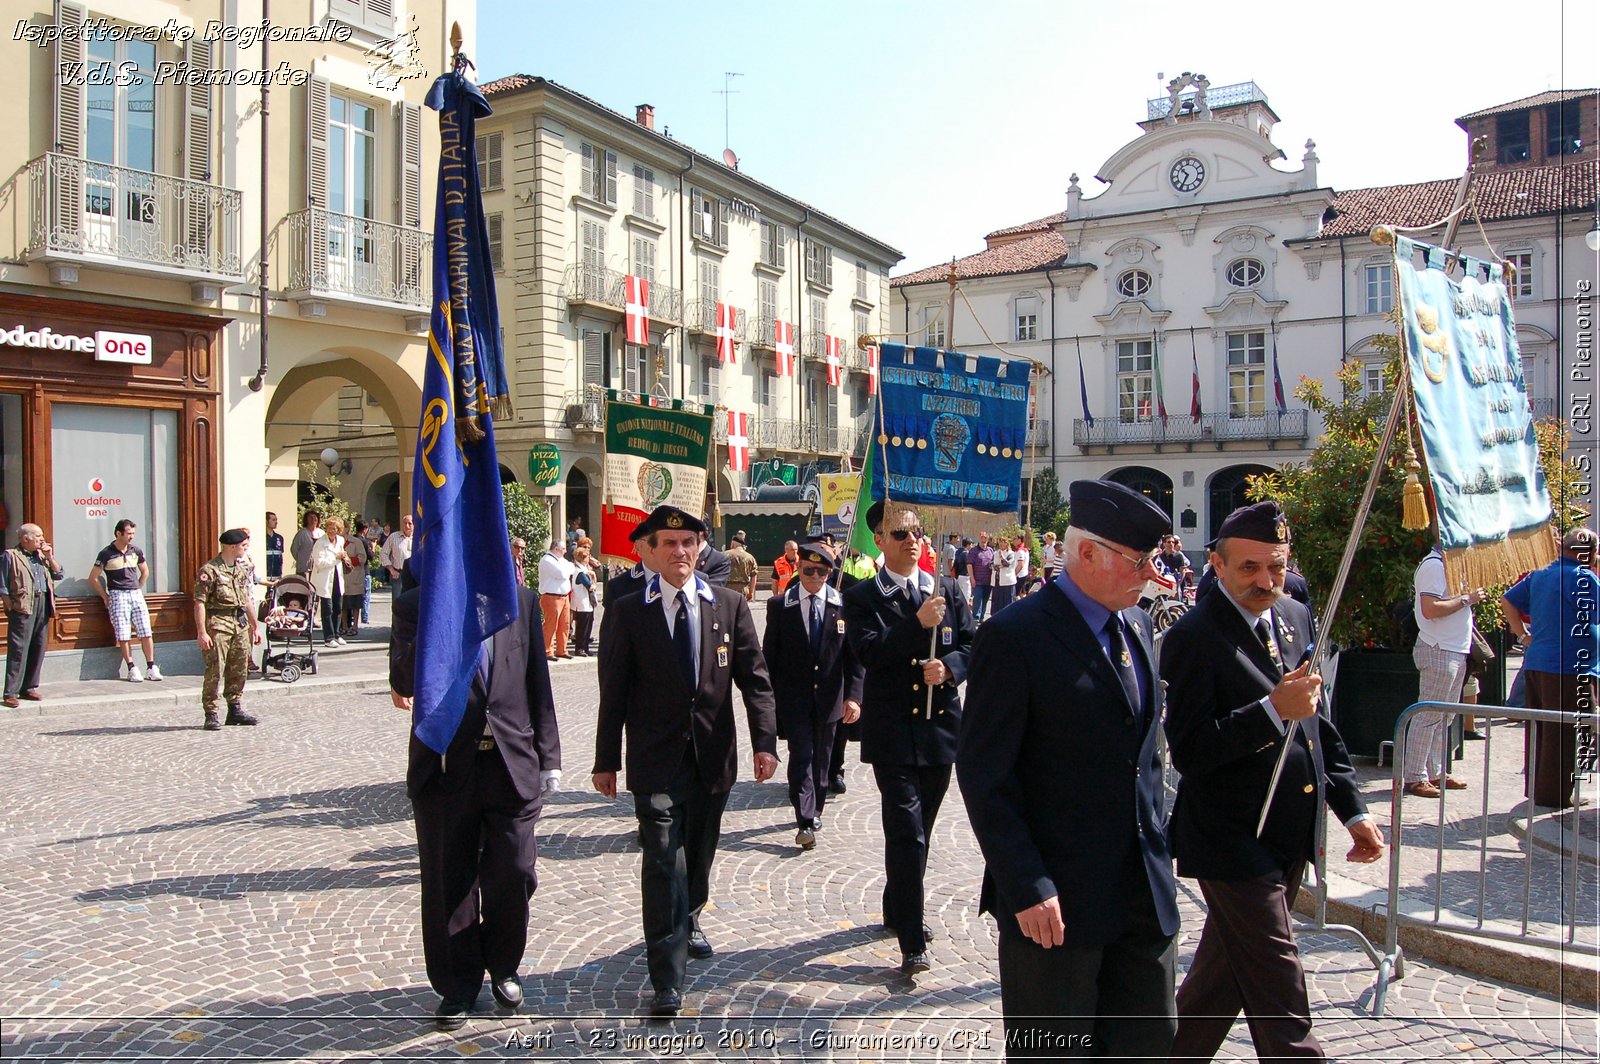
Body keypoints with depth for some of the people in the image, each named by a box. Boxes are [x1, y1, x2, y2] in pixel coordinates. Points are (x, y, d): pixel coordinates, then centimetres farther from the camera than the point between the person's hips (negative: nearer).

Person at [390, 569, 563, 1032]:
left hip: (512, 764, 1)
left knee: (513, 877, 5)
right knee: (449, 885, 10)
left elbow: (539, 685, 7)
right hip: (446, 768, -1)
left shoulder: (520, 602, 5)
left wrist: (548, 757, 5)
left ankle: (502, 968, 32)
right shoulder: (416, 605, -2)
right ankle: (457, 986, 29)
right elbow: (405, 683, -15)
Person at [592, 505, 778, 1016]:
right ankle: (667, 979, -1)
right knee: (663, 860, -7)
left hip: (713, 754, 3)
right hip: (656, 757, -3)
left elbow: (755, 678, 1)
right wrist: (606, 759, 0)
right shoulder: (628, 612, -2)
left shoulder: (730, 606, 3)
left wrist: (765, 741, -8)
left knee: (699, 853, 18)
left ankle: (688, 921, 46)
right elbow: (614, 690, 0)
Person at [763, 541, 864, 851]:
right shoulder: (779, 605, -3)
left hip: (829, 697, 2)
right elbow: (769, 654, 1)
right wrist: (768, 696, -2)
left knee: (821, 758, 13)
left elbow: (853, 656, -2)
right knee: (801, 756, -6)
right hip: (794, 698, -1)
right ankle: (805, 822, -3)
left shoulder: (843, 605, -3)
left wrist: (853, 695, -10)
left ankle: (815, 811, 31)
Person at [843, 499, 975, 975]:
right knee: (907, 833, -10)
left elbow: (972, 646, 7)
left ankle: (898, 911, 37)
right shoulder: (861, 597, -3)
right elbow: (867, 652, -17)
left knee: (919, 830, 17)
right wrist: (918, 623, -24)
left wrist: (950, 666, -13)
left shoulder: (947, 591, 8)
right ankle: (912, 941, -1)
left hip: (940, 724, 5)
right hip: (892, 730, -4)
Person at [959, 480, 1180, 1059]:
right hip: (1055, 901, -7)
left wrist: (1158, 849, 12)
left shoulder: (1138, 625, 8)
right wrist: (1027, 887, -18)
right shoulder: (1015, 636, -16)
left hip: (1145, 894, 7)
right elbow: (983, 777, -16)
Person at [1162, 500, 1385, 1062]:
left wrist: (1352, 809, 13)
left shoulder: (1296, 617, 8)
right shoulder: (1194, 636, -16)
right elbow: (1188, 750, -22)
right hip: (1234, 842, -8)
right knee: (1281, 1005, -3)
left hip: (1291, 839, 8)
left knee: (1226, 972, 21)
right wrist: (1272, 710, -28)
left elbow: (1318, 725, 17)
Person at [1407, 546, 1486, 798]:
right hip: (1439, 651, -10)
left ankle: (1435, 772, 22)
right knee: (1429, 715, -7)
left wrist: (1472, 595, 9)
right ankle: (1414, 777, -3)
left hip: (1455, 651, 10)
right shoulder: (1434, 564, -15)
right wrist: (1466, 599, -17)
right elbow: (1430, 608, -25)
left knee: (1444, 715, 14)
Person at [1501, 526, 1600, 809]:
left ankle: (1535, 789, 21)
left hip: (1535, 663, 8)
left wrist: (1523, 635, 17)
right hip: (1568, 669, -8)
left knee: (1539, 730, 14)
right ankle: (1555, 795, 3)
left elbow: (1507, 600, 17)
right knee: (1564, 734, -1)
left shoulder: (1539, 575, 12)